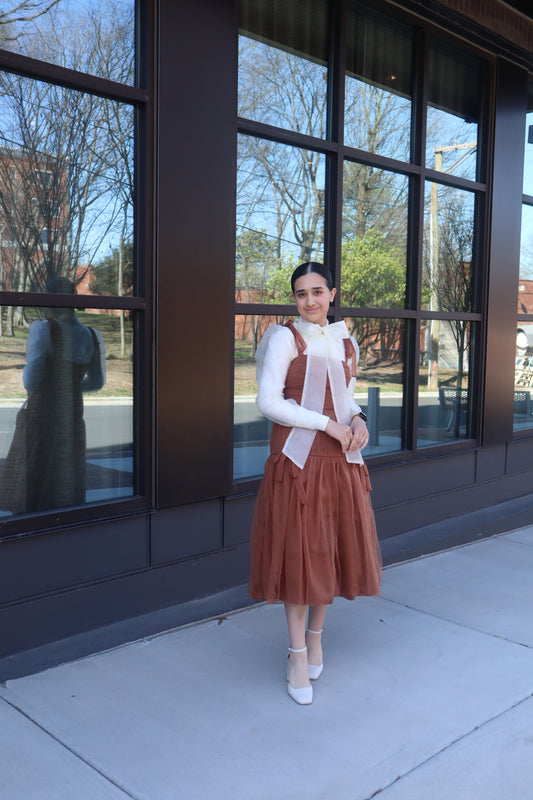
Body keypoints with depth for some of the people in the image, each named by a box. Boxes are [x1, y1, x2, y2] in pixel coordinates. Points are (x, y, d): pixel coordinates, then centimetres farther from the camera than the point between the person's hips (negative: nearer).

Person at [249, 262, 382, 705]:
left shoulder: (347, 344, 11)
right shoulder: (285, 338, -5)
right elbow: (268, 401, -13)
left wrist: (358, 420, -4)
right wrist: (328, 425, -16)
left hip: (340, 462, 5)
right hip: (296, 460, -5)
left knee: (330, 551, 13)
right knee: (297, 555, 3)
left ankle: (316, 635, 35)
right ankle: (298, 654, 18)